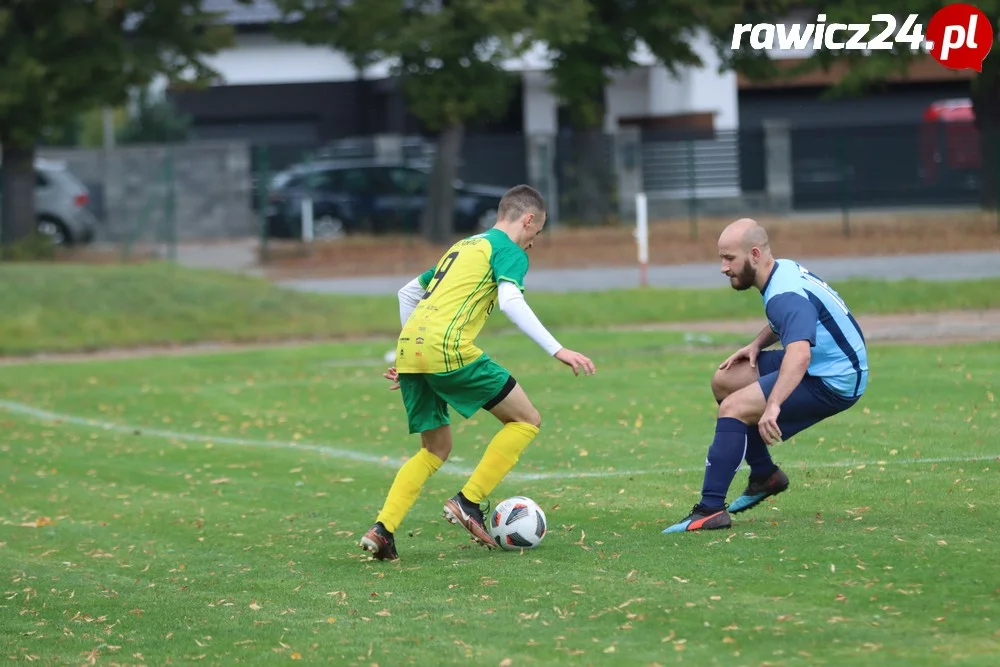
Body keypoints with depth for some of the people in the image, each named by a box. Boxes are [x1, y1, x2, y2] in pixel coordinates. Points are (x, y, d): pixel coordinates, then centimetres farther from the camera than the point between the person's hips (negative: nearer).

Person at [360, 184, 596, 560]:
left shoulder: (461, 247, 30)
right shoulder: (509, 250, 5)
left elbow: (408, 293, 34)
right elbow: (511, 301, -13)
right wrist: (557, 350, -16)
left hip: (409, 347, 8)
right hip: (449, 348, -8)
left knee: (436, 449, 20)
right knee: (526, 420, 6)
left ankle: (382, 529, 3)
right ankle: (468, 502, -2)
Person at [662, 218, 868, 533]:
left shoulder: (786, 295, -26)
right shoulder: (784, 270, 4)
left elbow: (800, 354, -44)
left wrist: (772, 406, -55)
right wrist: (757, 344, 7)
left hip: (833, 383, -10)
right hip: (821, 364, 10)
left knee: (733, 408, -20)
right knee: (725, 380, 13)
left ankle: (710, 510, -21)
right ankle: (764, 475, 24)